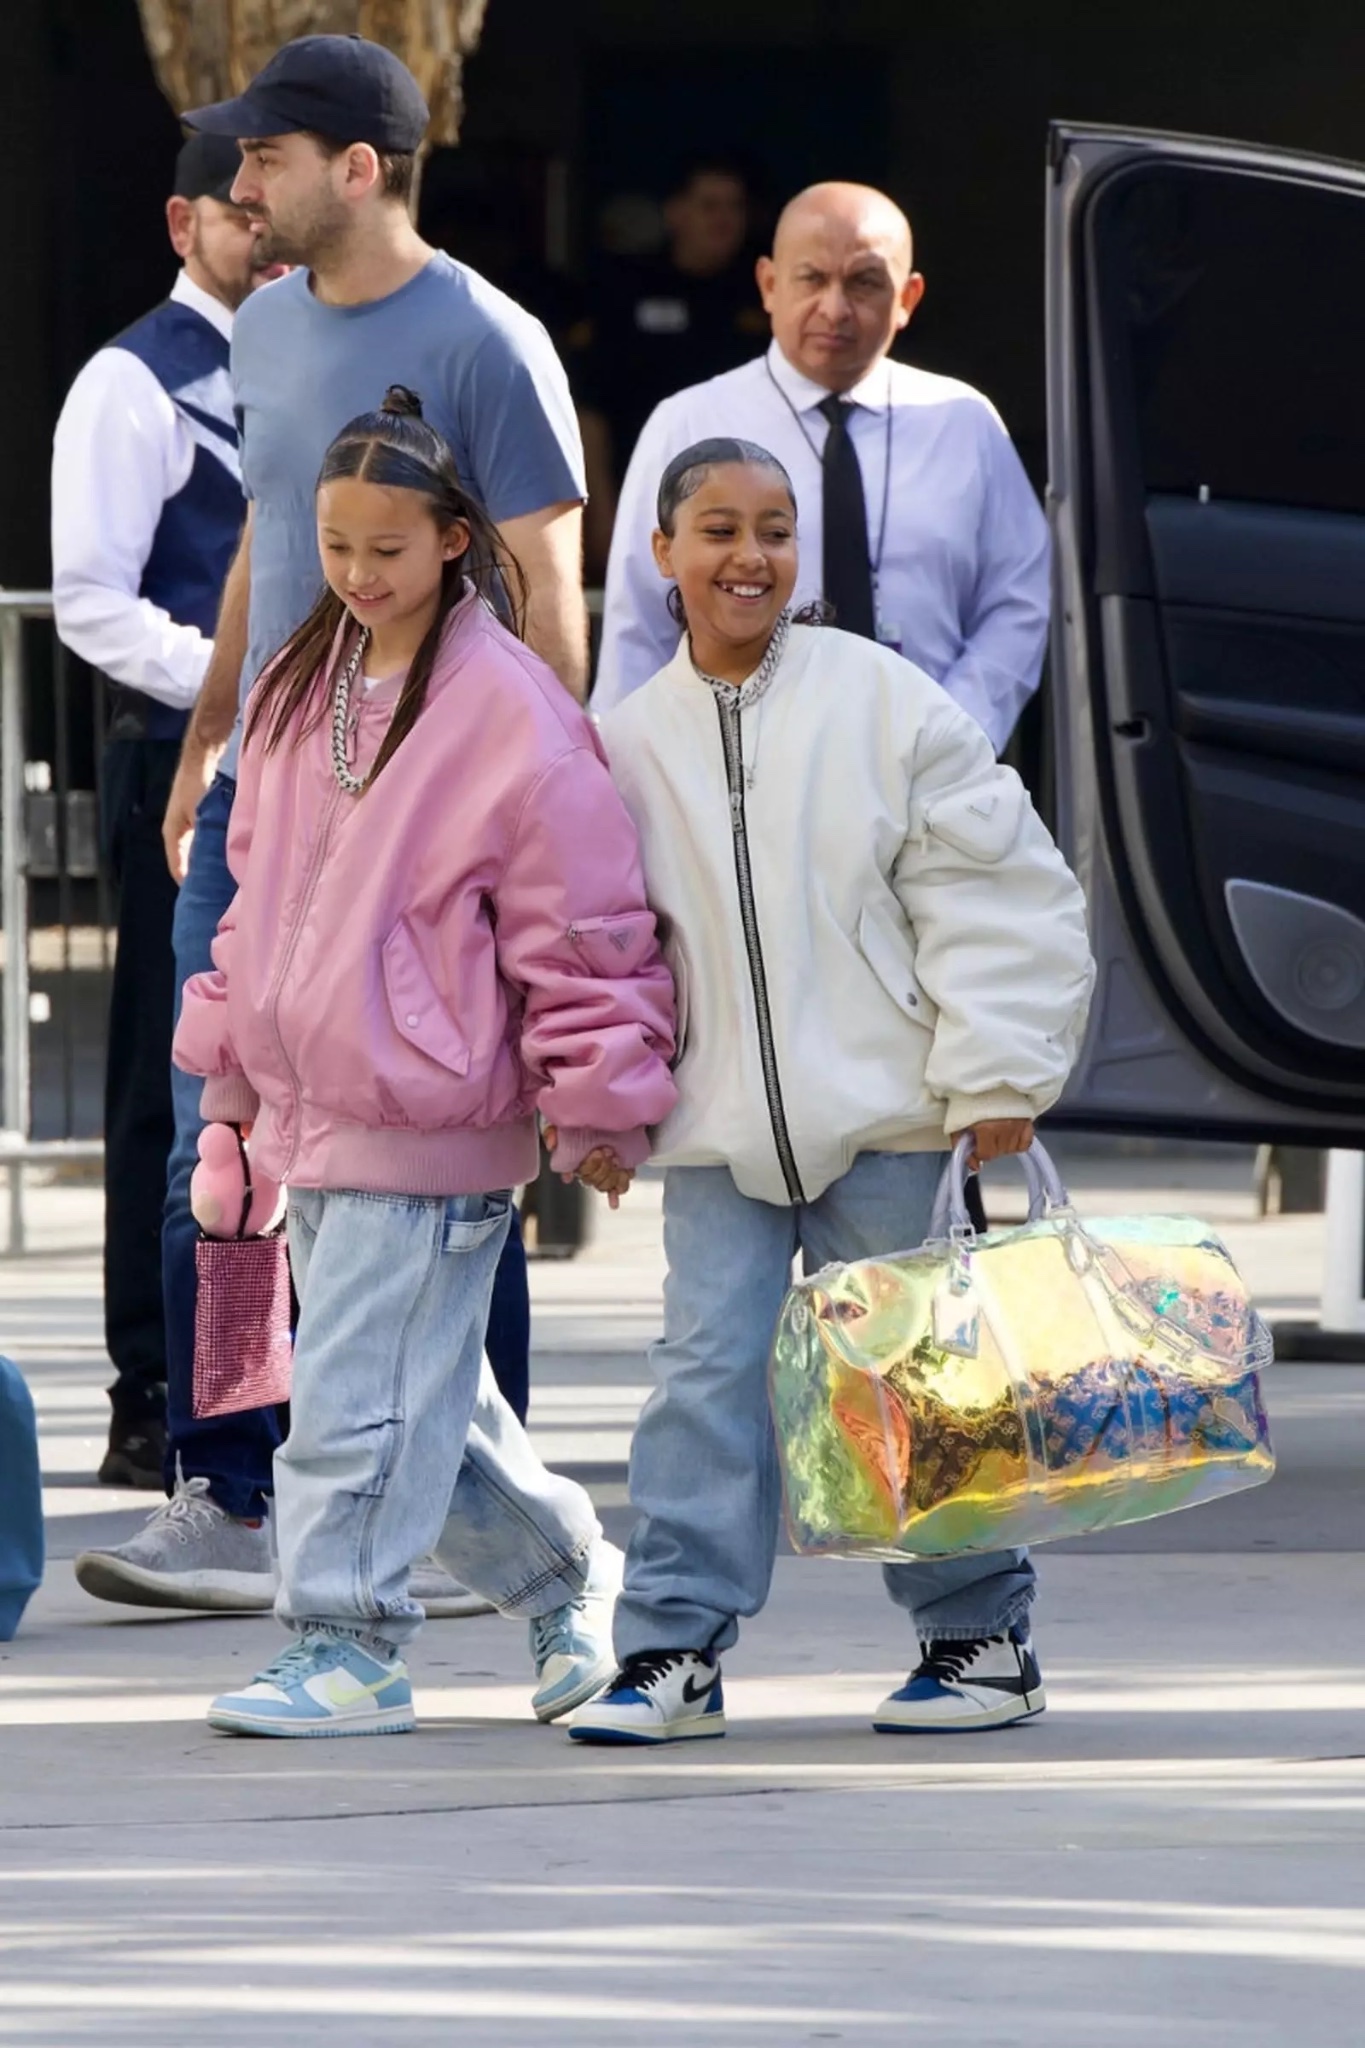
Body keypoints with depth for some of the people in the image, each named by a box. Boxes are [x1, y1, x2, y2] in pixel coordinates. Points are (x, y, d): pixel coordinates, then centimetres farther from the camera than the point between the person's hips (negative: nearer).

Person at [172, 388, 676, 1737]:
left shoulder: (509, 714, -12)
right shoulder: (299, 690, 12)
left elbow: (582, 923, -10)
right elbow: (258, 882, 23)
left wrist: (595, 1103, -9)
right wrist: (232, 1058, 23)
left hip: (428, 1122, -8)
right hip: (308, 1107, 8)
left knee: (363, 1387, -8)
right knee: (421, 1384, 14)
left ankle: (345, 1648, -1)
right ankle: (566, 1576, 30)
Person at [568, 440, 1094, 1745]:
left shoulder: (884, 701, -3)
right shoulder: (631, 741, 6)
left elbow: (997, 896, -3)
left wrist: (995, 1081, -7)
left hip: (882, 1112, -2)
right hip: (716, 1132, 2)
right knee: (709, 1369, -3)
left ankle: (981, 1636, 15)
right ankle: (674, 1647, 1)